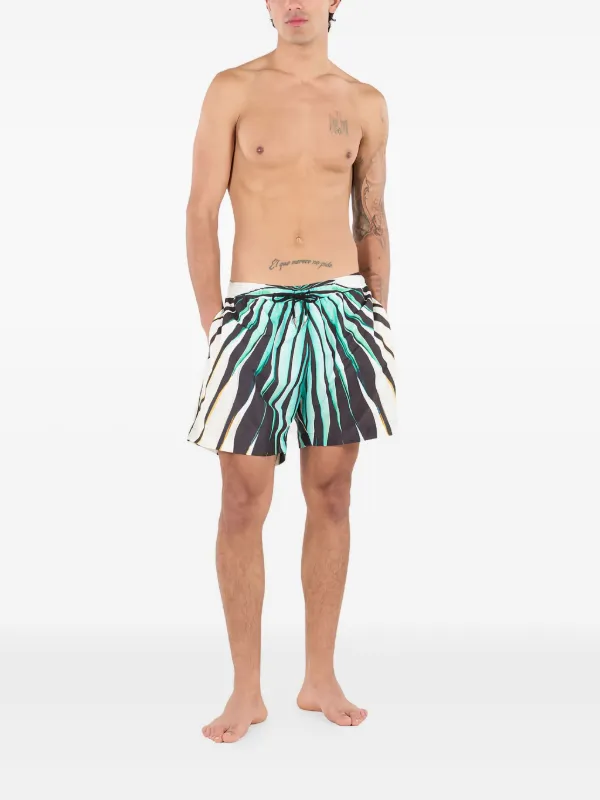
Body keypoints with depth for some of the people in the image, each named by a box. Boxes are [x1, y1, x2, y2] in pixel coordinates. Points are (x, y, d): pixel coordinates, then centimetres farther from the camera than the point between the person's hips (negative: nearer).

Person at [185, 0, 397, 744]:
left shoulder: (365, 104, 9)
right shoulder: (232, 89, 1)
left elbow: (372, 221, 14)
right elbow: (200, 215, -1)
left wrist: (377, 324, 8)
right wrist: (214, 330, -7)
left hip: (342, 310, 3)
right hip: (258, 314, -2)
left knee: (331, 498, 7)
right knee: (244, 507, -1)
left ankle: (320, 678, 22)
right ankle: (246, 691, 14)